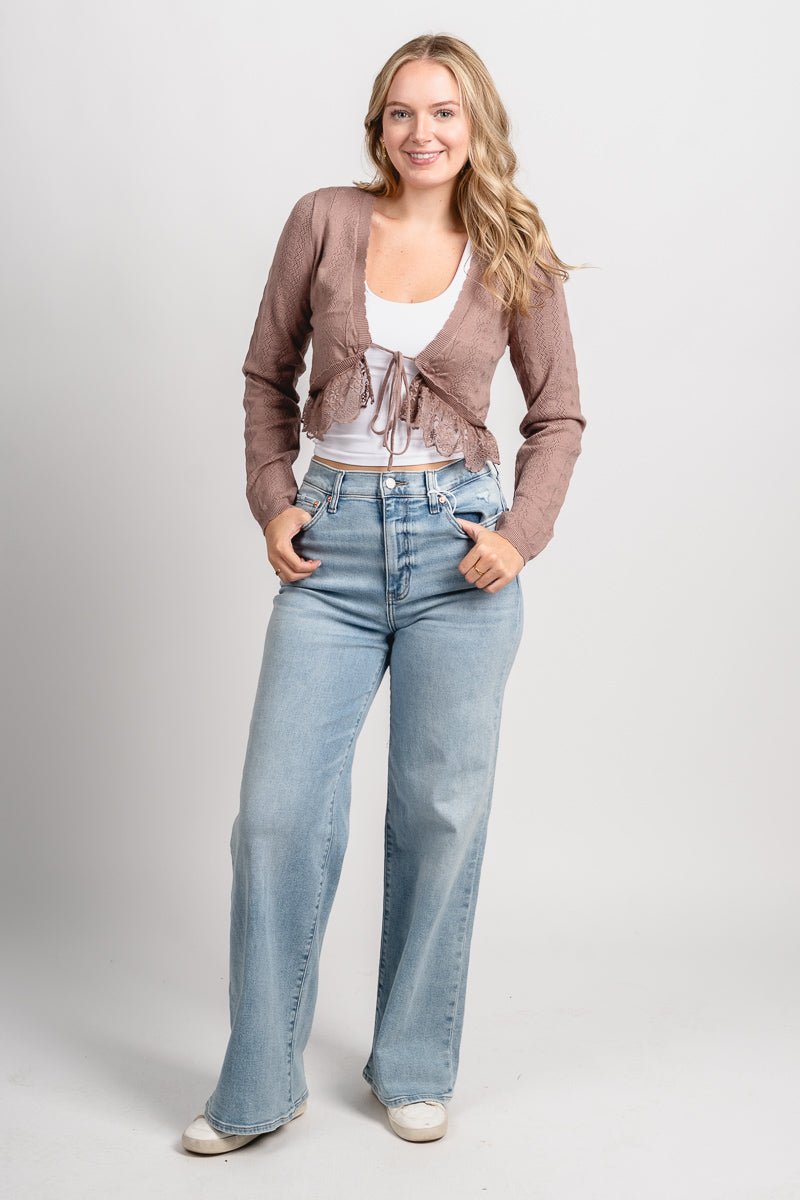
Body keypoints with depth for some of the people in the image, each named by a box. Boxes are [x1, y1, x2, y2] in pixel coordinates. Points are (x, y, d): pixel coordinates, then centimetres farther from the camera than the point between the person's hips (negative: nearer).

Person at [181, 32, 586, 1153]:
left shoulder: (515, 257, 2)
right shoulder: (325, 221, 3)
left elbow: (559, 415, 10)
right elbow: (268, 373, 12)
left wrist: (522, 532, -4)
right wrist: (271, 500, 1)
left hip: (457, 543, 0)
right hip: (333, 543, 1)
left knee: (441, 811, 6)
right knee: (280, 809, -1)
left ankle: (415, 1069, 25)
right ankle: (260, 1088, 16)